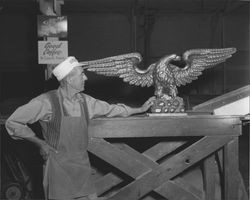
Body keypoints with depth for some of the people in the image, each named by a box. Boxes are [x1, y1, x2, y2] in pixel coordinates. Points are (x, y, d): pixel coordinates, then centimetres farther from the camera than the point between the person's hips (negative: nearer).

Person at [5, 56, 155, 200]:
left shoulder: (85, 101, 4)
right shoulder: (48, 101, -12)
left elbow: (111, 109, 20)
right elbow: (13, 123, -7)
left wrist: (141, 109, 25)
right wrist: (40, 143, -8)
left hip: (82, 166, 5)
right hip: (59, 168, -5)